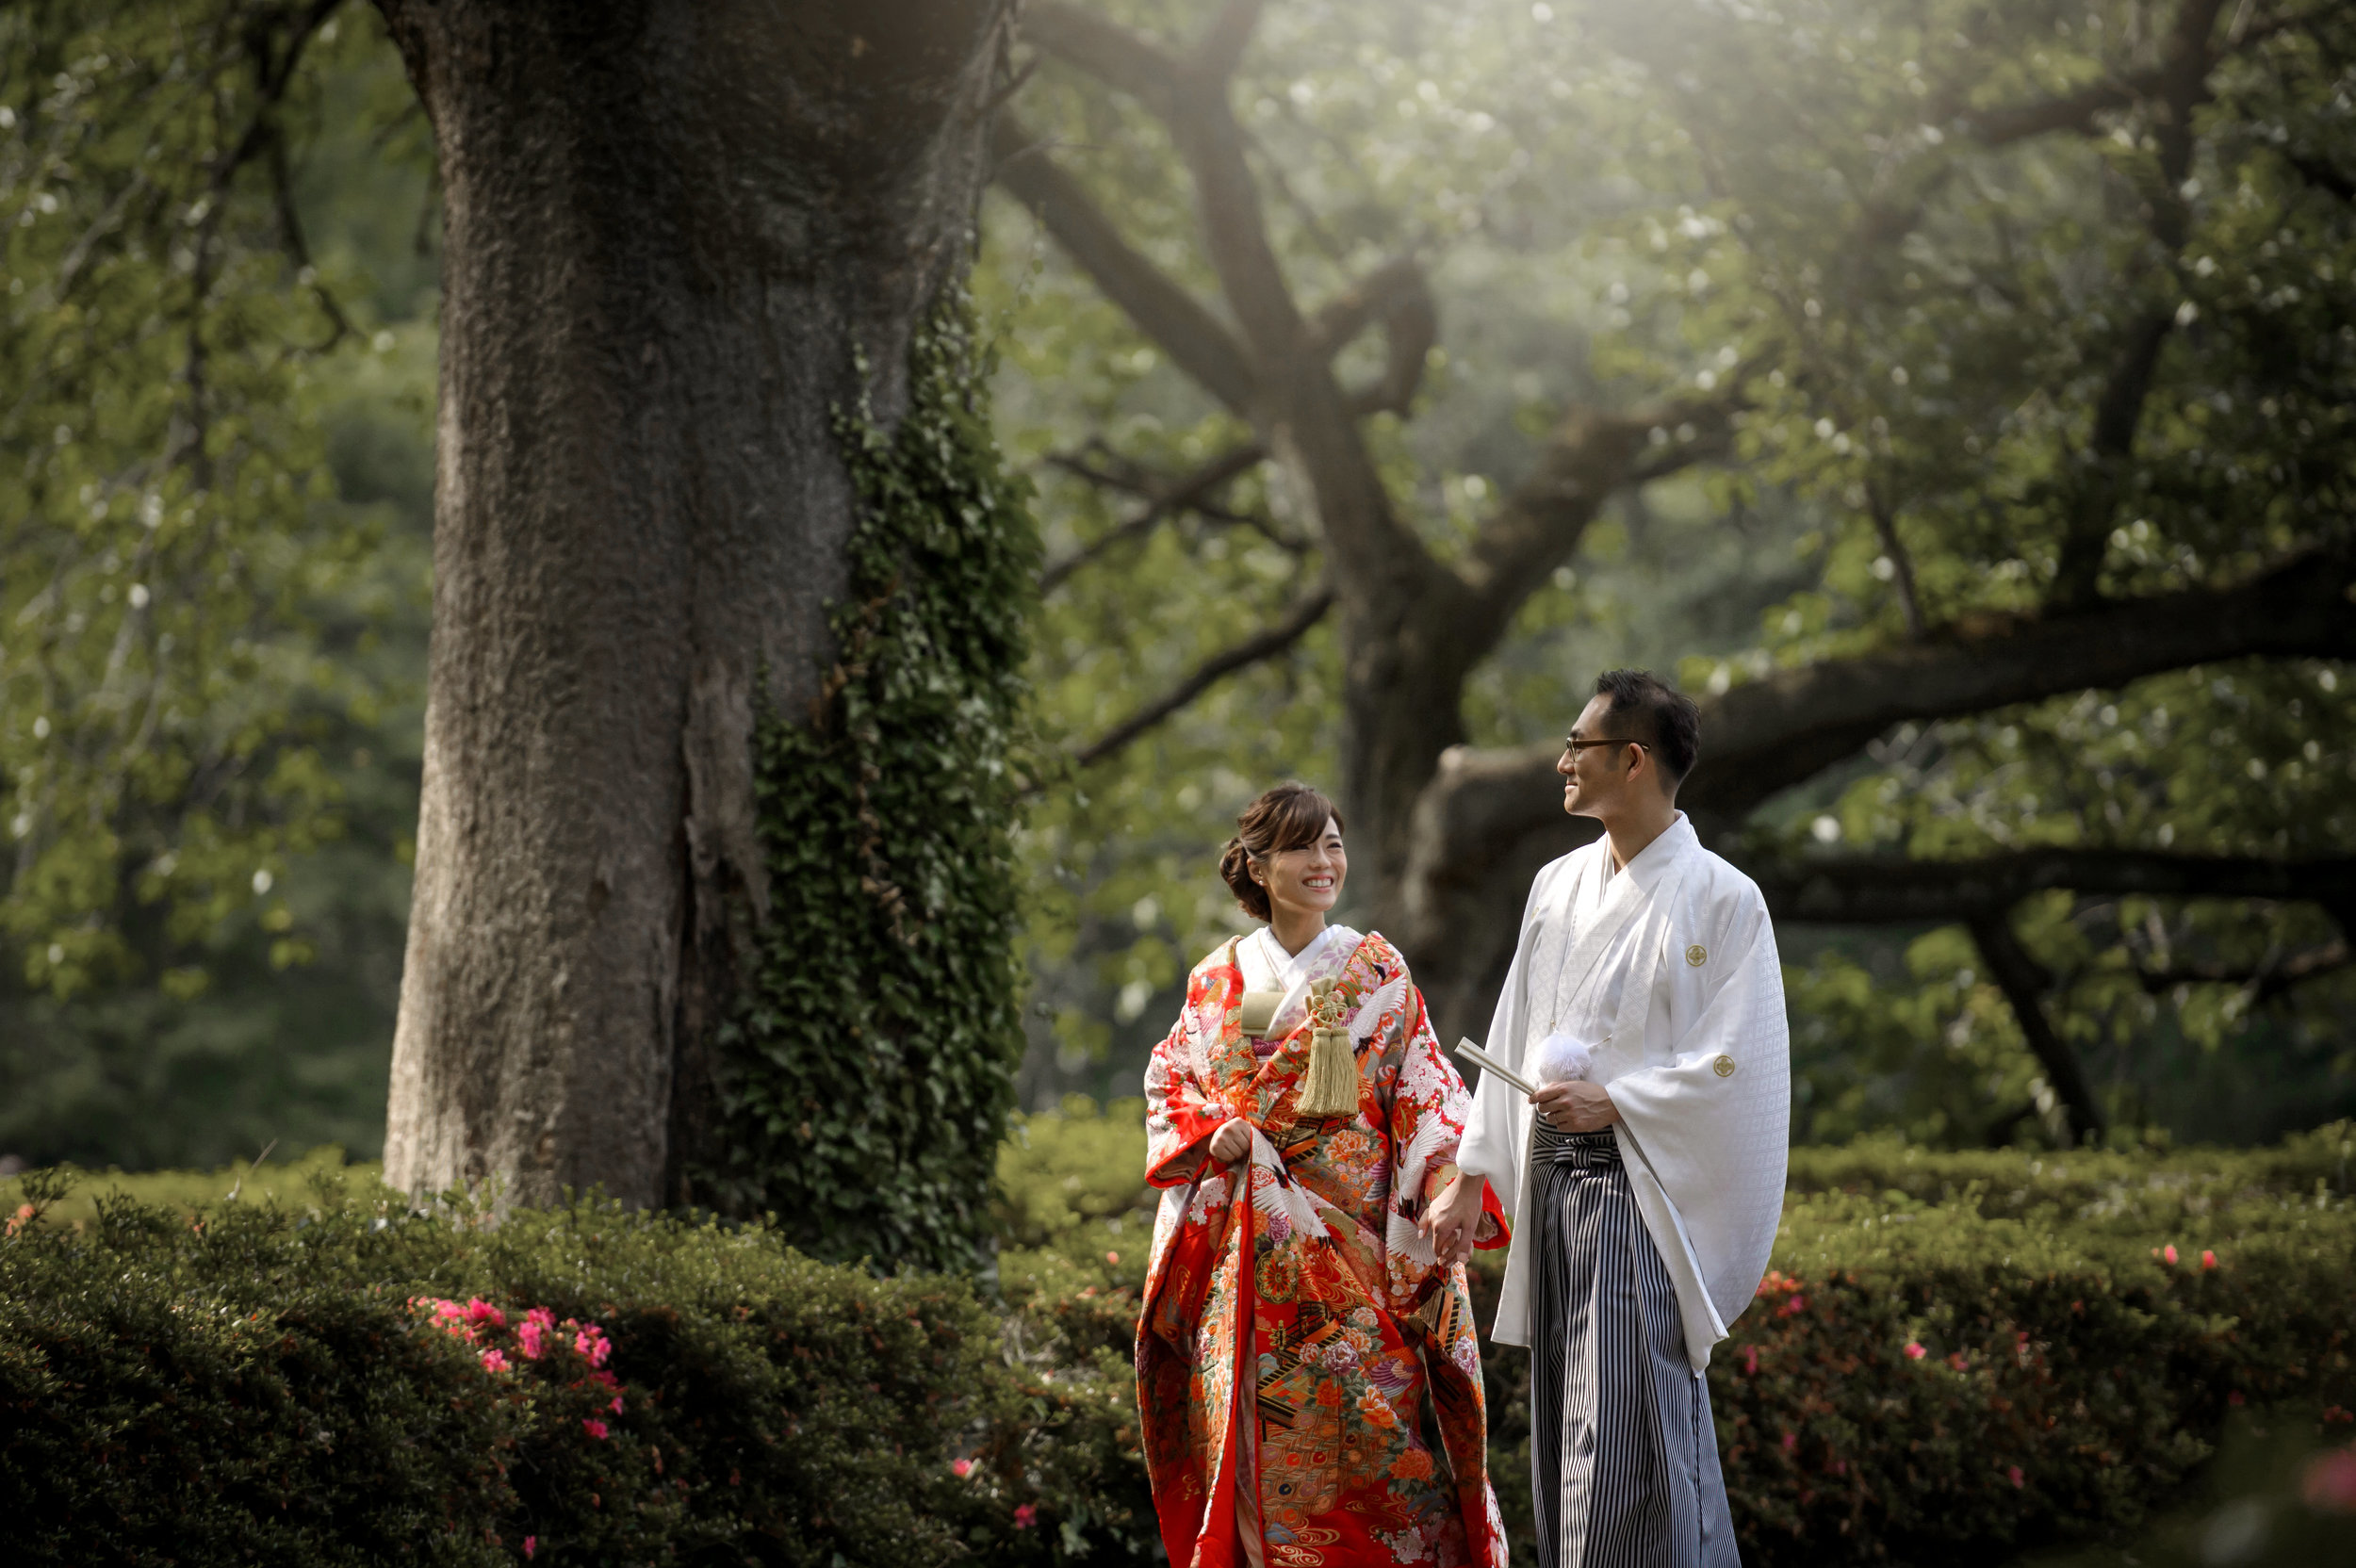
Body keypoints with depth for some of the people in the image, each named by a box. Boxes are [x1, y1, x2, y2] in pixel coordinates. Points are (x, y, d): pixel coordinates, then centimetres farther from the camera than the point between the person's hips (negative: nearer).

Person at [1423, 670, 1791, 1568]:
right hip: (1553, 1181, 7)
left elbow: (1734, 1060, -11)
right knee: (1564, 1429, 7)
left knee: (1624, 1434, -11)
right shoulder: (1557, 887, 13)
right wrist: (1473, 1174, 13)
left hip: (1639, 1186, -7)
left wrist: (1613, 1102, -16)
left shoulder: (1720, 899, -7)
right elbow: (1514, 1036, 16)